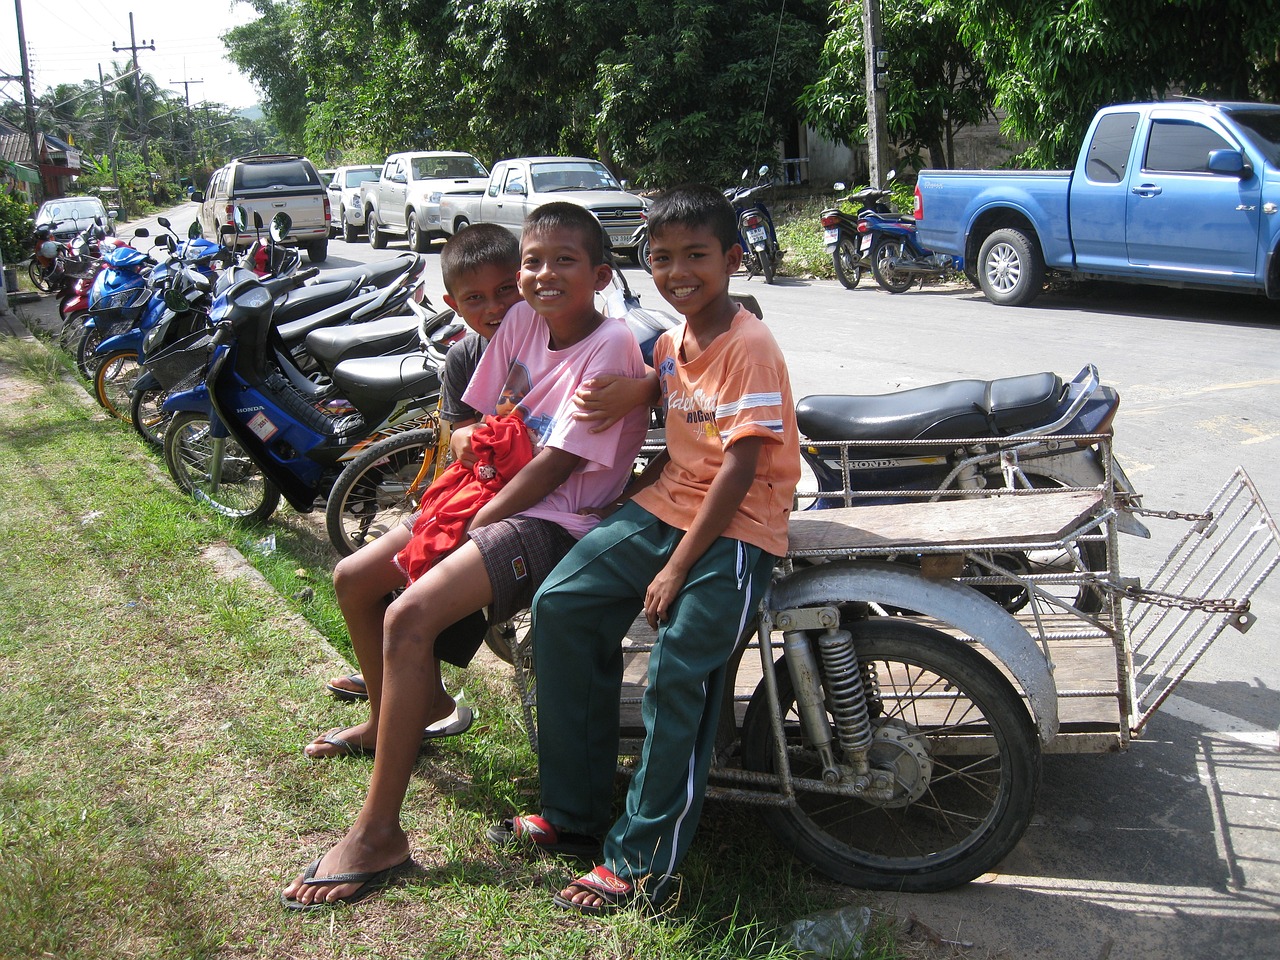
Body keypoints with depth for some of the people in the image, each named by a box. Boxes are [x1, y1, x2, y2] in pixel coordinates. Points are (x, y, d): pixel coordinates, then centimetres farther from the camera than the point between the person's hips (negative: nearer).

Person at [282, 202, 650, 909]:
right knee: (354, 578, 10)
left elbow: (556, 465, -20)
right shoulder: (521, 323, 5)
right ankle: (404, 711, 36)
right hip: (497, 500, 9)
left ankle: (377, 833, -18)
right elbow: (467, 428, 11)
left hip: (559, 521, -9)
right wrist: (472, 440, -11)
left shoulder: (609, 348, -17)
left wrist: (471, 526, -15)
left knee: (409, 617, -26)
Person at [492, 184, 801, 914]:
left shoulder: (751, 347, -13)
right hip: (665, 506, 8)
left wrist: (677, 567, -18)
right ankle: (573, 813, 4)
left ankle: (642, 864, -3)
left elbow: (739, 470, -18)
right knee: (561, 606, -6)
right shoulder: (669, 346, 12)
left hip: (736, 528, -8)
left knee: (678, 676, -18)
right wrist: (638, 490, 6)